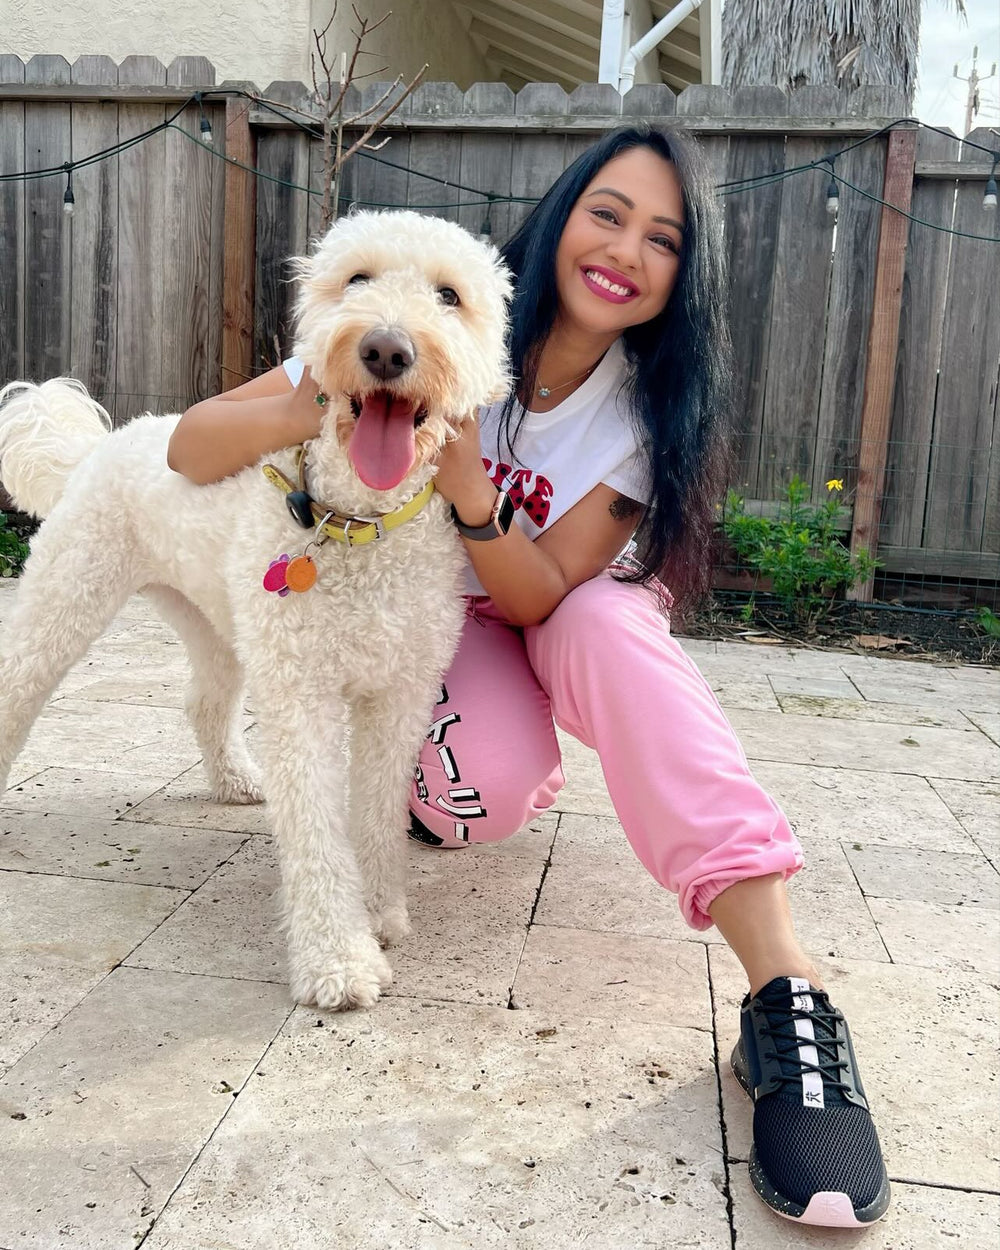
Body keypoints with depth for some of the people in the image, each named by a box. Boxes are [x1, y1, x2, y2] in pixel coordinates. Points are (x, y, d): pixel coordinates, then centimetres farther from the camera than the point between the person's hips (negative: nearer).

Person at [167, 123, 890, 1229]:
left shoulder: (649, 402, -18)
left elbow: (546, 597, -24)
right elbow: (190, 448, -26)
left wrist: (469, 490, -42)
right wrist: (308, 412, -47)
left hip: (569, 611, 1)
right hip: (433, 614, 0)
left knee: (609, 624, -35)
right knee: (487, 789, -31)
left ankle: (782, 986, -38)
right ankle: (481, 769, 10)